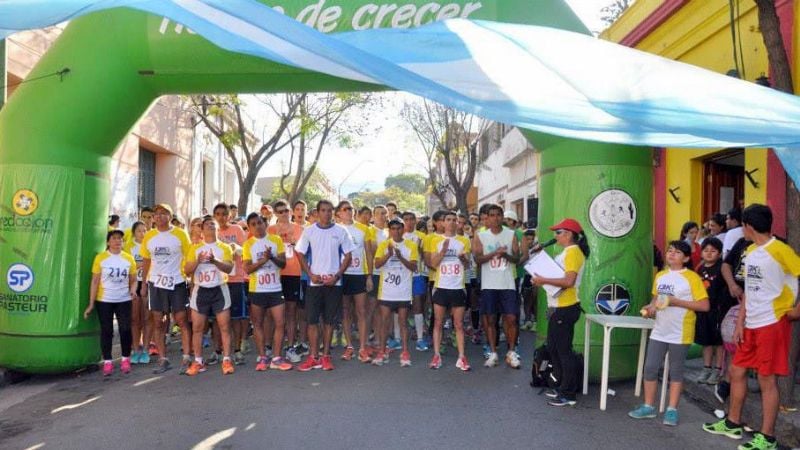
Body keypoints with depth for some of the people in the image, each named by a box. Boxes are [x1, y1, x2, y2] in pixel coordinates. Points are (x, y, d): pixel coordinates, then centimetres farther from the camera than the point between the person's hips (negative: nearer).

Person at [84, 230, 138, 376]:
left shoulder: (129, 258, 3)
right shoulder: (100, 258, -3)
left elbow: (133, 280, 8)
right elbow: (95, 282, -3)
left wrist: (133, 290, -15)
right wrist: (91, 303, -6)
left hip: (124, 300, 1)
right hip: (104, 300, -1)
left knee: (125, 329, -3)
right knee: (106, 331, 4)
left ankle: (125, 359, 13)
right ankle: (107, 362, 13)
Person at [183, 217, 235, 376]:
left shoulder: (224, 247, 4)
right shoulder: (195, 248, 7)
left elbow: (229, 268, -9)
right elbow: (187, 270, 2)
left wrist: (215, 261, -26)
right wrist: (198, 261, -17)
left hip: (219, 289, -1)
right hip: (201, 290, 1)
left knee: (224, 326, -3)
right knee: (197, 327, 3)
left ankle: (226, 360, 4)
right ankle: (198, 361, 12)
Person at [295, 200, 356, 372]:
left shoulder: (341, 231, 0)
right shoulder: (309, 231, 2)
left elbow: (348, 256, 2)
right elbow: (300, 254, 5)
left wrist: (337, 276, -9)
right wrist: (311, 275, -6)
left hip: (334, 282, 0)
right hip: (315, 282, 0)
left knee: (330, 321, 5)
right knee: (312, 320, 1)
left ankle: (326, 356, 15)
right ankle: (313, 357, 9)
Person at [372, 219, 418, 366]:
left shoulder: (411, 246, 2)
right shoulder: (383, 245, 3)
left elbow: (414, 267, -6)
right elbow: (377, 264, -7)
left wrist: (400, 257, -20)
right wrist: (389, 254, -23)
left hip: (404, 291, 0)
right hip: (386, 291, 0)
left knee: (403, 322, 5)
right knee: (384, 321, 5)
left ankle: (405, 353, 10)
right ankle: (382, 352, 12)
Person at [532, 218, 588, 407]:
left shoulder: (573, 252, -15)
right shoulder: (567, 252, 16)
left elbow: (569, 281, -25)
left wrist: (544, 280, -21)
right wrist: (543, 279, 6)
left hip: (566, 308, -10)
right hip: (559, 307, 10)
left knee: (564, 350, -2)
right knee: (553, 347, 17)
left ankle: (568, 394, 8)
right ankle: (563, 387, 28)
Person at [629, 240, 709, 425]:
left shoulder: (692, 277, -10)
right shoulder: (660, 275, 8)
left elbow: (704, 305, -13)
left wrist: (677, 302, -21)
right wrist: (650, 307, -1)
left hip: (680, 333, -5)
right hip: (659, 331, 5)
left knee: (676, 371, 7)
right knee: (650, 368, 6)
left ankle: (672, 410, 18)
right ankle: (648, 406, 19)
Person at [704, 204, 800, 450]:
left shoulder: (780, 251, -14)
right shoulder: (750, 252, 11)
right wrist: (740, 323, 12)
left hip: (772, 324, -8)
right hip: (751, 325, 8)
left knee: (767, 379, 0)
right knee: (737, 371, 14)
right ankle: (733, 423, 29)